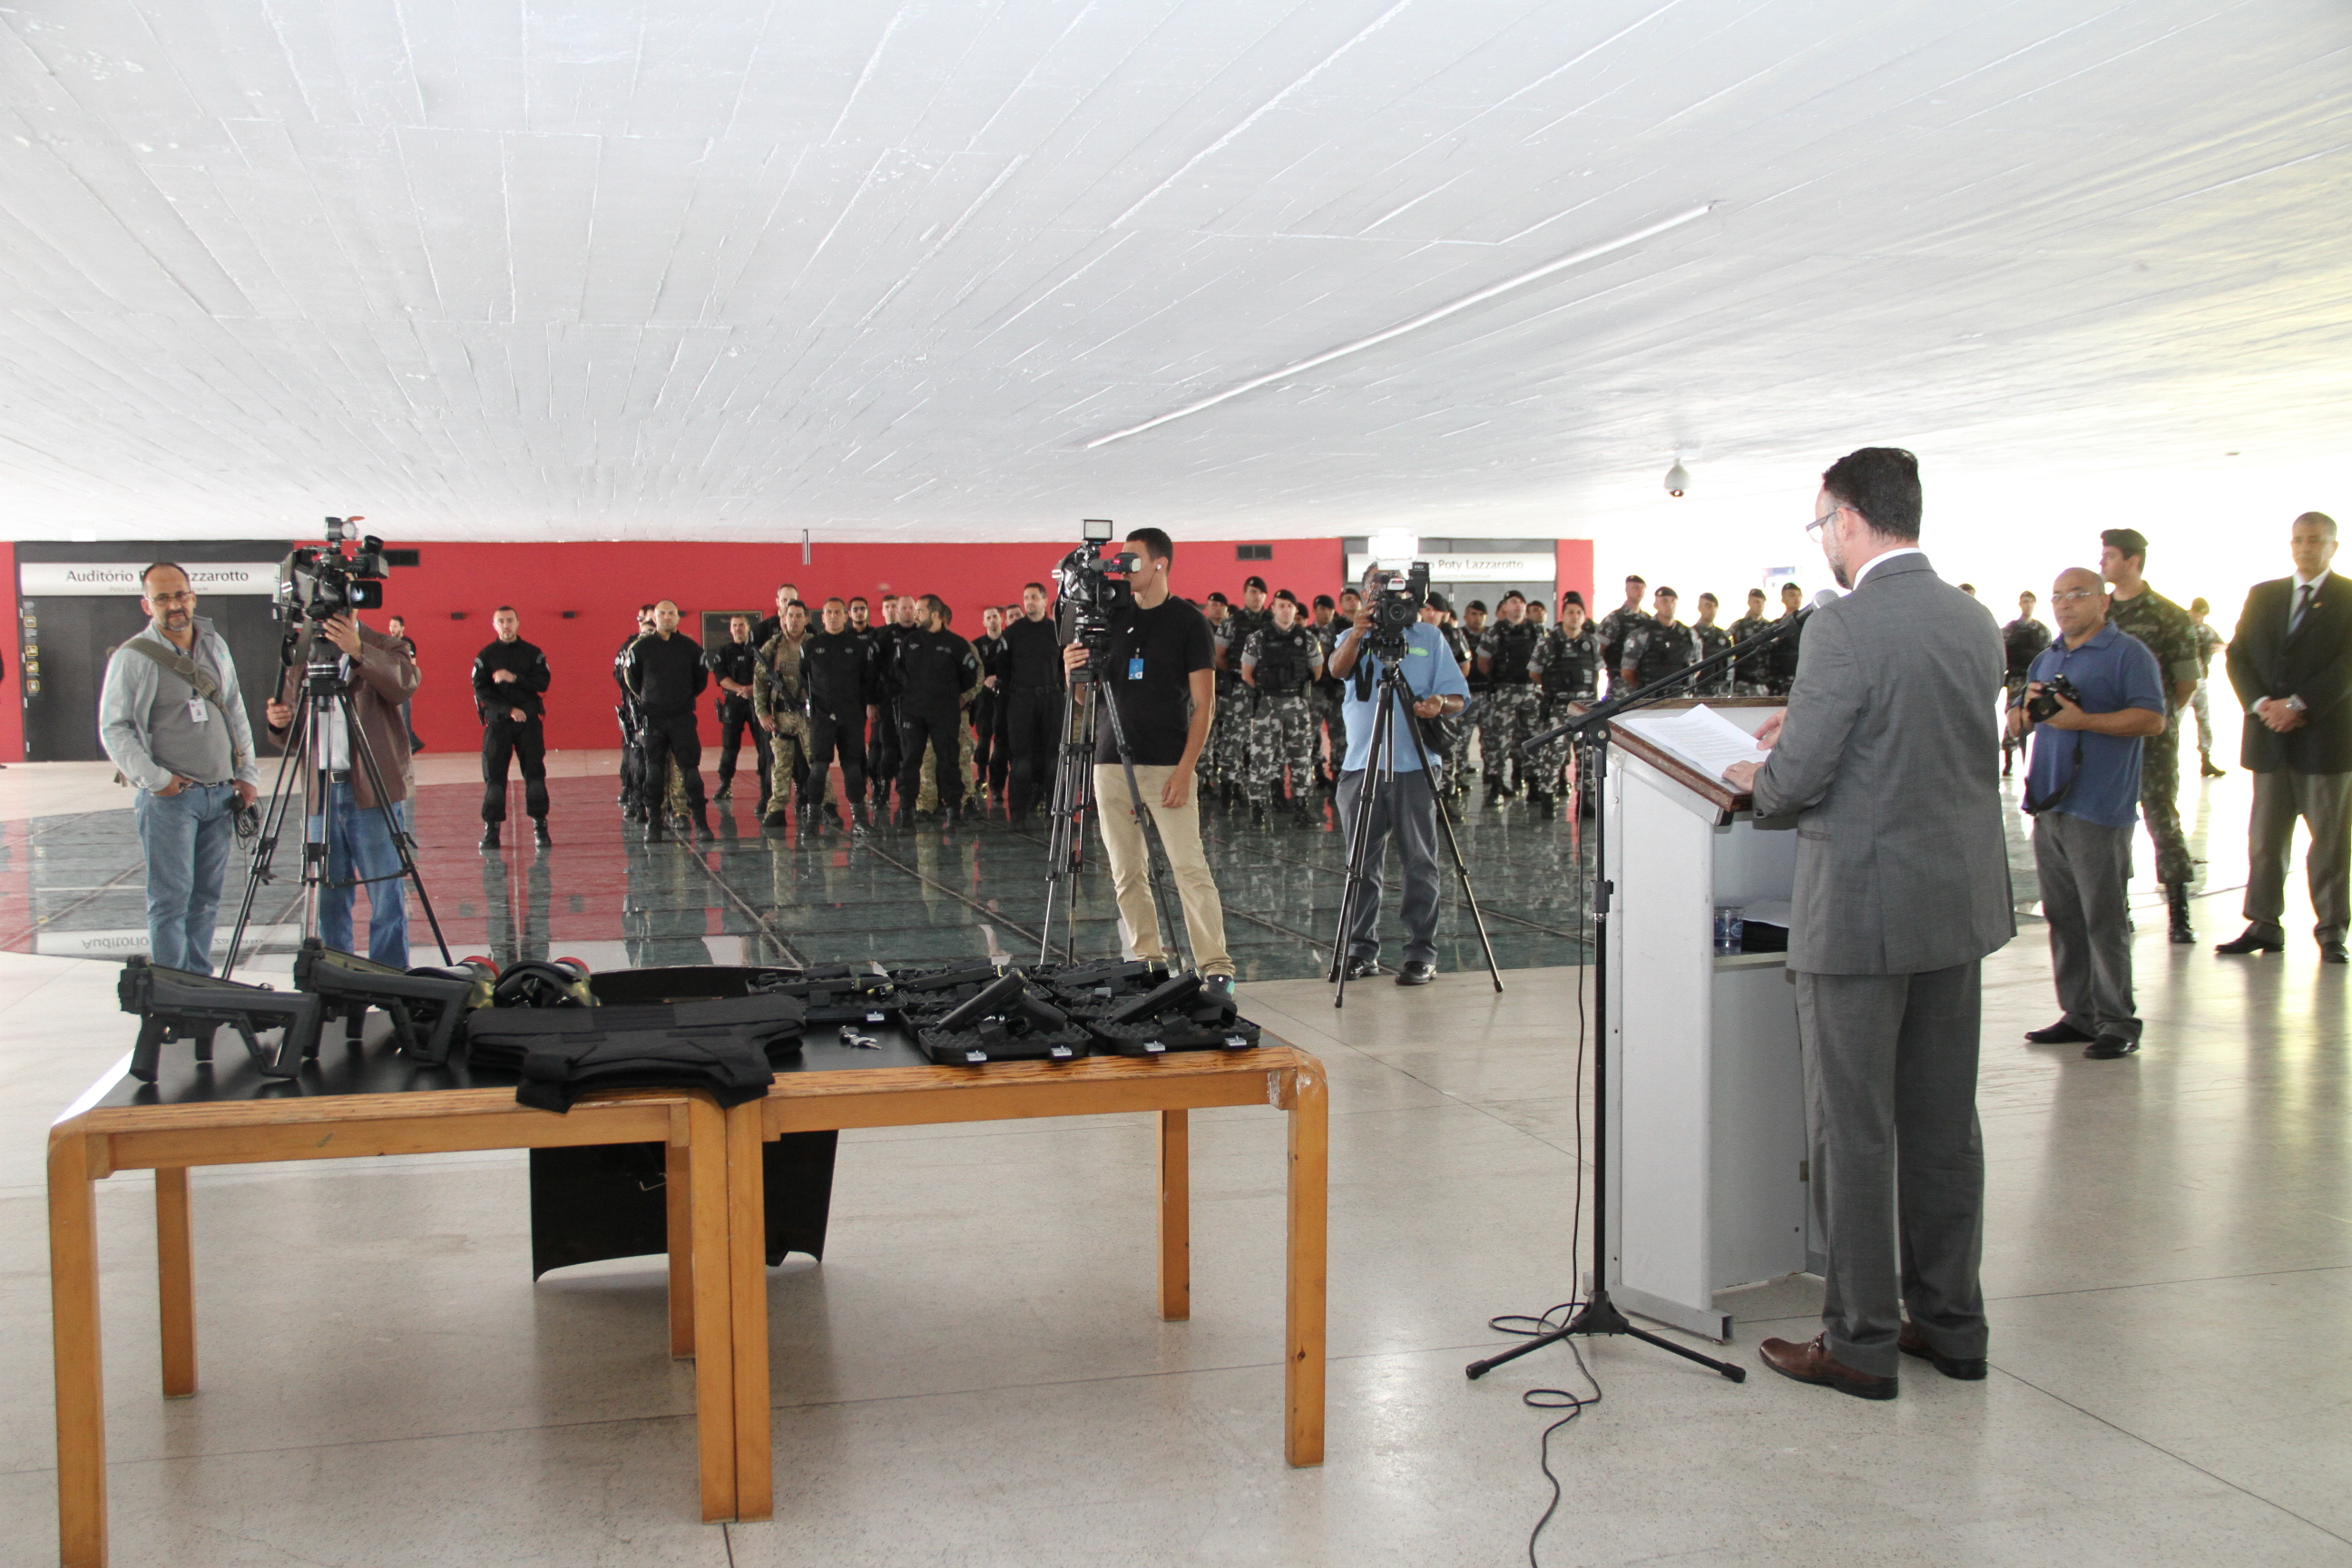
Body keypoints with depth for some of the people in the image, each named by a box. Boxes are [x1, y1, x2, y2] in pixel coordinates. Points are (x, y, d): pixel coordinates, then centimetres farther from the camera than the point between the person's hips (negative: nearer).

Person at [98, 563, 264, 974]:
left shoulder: (215, 645, 12)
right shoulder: (132, 657, -5)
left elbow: (236, 714, 18)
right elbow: (113, 729, -7)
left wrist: (247, 773, 10)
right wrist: (153, 778, -15)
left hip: (220, 794, 5)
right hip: (168, 797, -5)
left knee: (207, 898, 9)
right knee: (170, 900, -6)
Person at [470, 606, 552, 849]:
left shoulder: (533, 653, 6)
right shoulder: (485, 656, 5)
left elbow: (543, 683, -6)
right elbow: (481, 691, -4)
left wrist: (514, 678, -18)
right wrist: (509, 710, -15)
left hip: (529, 722, 0)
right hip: (497, 722, 0)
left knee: (535, 774, -2)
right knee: (494, 776, -2)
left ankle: (540, 826, 2)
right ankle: (491, 829, 2)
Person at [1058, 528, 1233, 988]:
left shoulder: (1188, 621, 0)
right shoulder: (1113, 618, 12)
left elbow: (1204, 704, -3)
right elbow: (1088, 694, 17)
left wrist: (1185, 768, -13)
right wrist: (1073, 671, -7)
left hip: (1167, 765, -5)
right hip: (1111, 762, 5)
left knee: (1189, 867, -10)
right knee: (1127, 873, 5)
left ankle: (1215, 965, -7)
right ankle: (1148, 962, 12)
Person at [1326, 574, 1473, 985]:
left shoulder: (1429, 637, 12)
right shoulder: (1354, 637, 11)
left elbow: (1459, 696, 9)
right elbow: (1339, 667, -12)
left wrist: (1440, 704, -14)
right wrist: (1358, 633, -31)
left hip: (1416, 766, -1)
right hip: (1362, 764, 1)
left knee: (1419, 861, -2)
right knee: (1362, 862, 4)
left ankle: (1421, 953, 2)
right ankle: (1361, 950, 12)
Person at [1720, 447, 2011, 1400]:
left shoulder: (1846, 627, -17)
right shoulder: (1976, 623, 7)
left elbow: (1797, 778, -18)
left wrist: (1755, 779, 4)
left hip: (1862, 911, -8)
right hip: (1961, 901, 8)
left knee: (1852, 1133, 3)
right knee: (1944, 1126, 16)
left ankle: (1861, 1342, 11)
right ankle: (1951, 1322, 26)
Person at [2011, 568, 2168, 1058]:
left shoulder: (2128, 653, -3)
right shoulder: (2046, 659, 19)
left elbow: (2152, 719, -15)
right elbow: (2015, 726, 21)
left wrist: (2083, 720, -22)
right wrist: (2026, 707, -1)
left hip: (2100, 810, -7)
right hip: (2049, 806, 7)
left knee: (2104, 919, -5)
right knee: (2063, 916, 9)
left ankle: (2118, 1023, 2)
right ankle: (2078, 1015, 17)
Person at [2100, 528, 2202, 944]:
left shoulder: (2168, 615, -5)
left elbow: (2187, 680, -1)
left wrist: (2162, 715, 7)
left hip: (2153, 737, -4)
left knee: (2162, 817, -3)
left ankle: (2179, 914, 3)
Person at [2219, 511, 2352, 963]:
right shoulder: (2262, 595, 13)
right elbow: (2237, 656, 6)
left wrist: (2297, 705, -17)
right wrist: (2262, 704, -10)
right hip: (2269, 739, 4)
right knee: (2264, 838, 5)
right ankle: (2263, 925, 10)